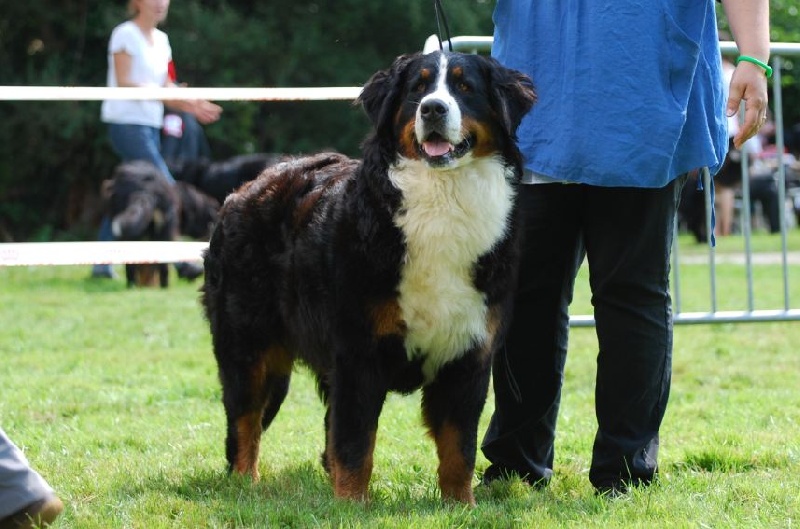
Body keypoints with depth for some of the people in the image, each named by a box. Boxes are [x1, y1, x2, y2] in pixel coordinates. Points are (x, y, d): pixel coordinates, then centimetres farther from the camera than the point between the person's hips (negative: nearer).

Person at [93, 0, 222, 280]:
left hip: (150, 126, 8)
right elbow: (123, 83, -15)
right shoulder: (125, 34, -8)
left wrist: (192, 105, -1)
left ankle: (102, 264, 10)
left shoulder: (161, 39, 16)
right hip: (127, 123, -8)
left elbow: (166, 89, 15)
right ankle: (178, 260, -14)